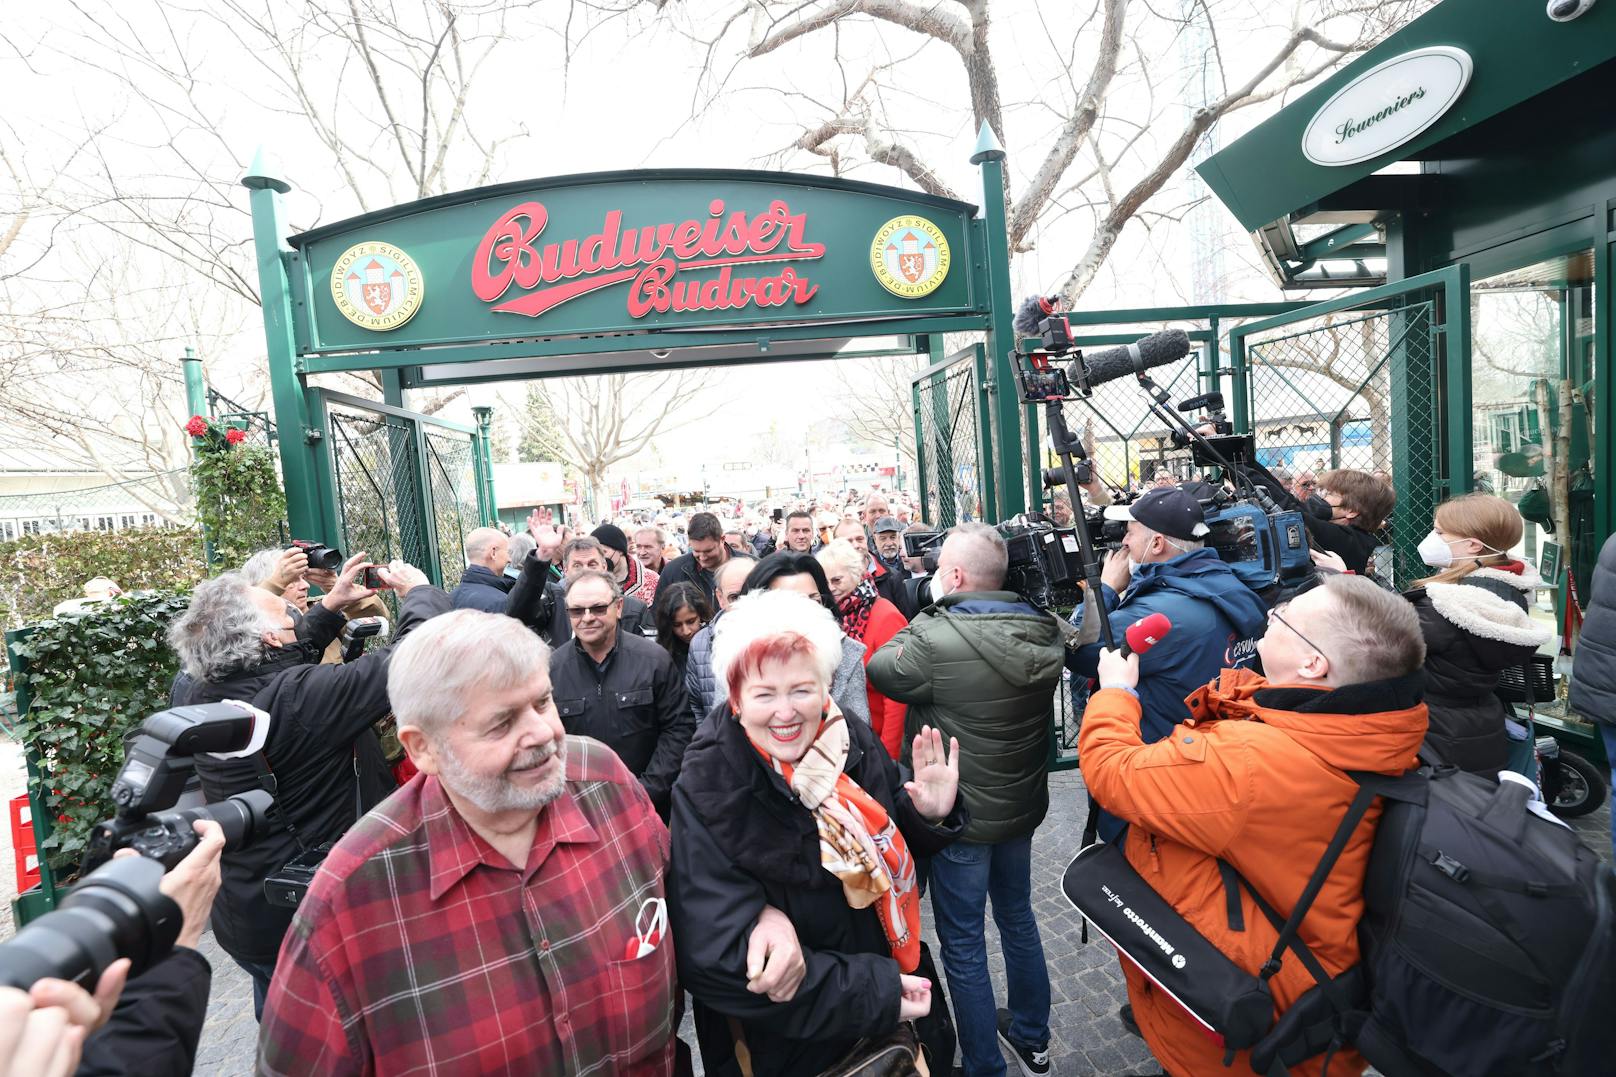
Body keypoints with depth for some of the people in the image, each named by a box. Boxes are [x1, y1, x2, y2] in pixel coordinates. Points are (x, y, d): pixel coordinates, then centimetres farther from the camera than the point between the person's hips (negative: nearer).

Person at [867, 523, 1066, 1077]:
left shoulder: (936, 638, -28)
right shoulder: (1044, 629, -8)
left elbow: (880, 669, -11)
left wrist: (930, 611, -7)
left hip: (961, 814, -7)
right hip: (1023, 804, 7)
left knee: (963, 942, 12)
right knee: (1017, 916, 26)